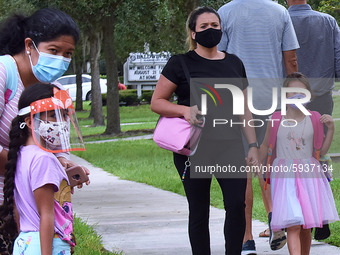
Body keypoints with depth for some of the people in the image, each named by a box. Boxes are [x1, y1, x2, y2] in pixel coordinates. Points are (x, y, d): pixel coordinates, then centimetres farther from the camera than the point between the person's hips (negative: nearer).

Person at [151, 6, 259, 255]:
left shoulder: (234, 63, 13)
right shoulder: (181, 64, 0)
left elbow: (244, 108, 16)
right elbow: (157, 102, 0)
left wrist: (253, 145, 9)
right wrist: (185, 110, -18)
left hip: (230, 146, 3)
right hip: (194, 149, -3)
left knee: (237, 205, -11)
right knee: (199, 212, 2)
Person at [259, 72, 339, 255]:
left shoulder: (314, 119, 4)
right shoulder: (276, 120, 0)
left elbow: (322, 150, 8)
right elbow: (266, 146, 13)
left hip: (309, 174, 2)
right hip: (285, 176, -2)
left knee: (306, 227, 9)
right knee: (293, 225, -14)